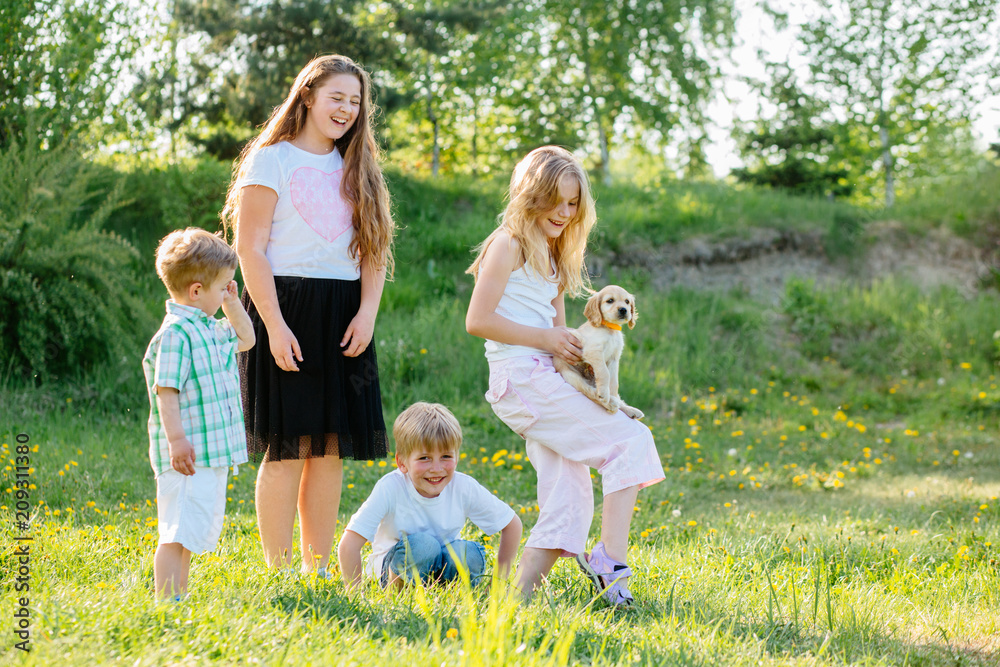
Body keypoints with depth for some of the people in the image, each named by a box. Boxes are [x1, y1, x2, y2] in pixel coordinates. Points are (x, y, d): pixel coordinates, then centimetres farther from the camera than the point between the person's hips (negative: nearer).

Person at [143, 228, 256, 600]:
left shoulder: (211, 329, 15)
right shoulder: (176, 334, -15)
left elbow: (245, 339, 33)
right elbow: (166, 391, -19)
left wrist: (232, 303, 20)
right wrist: (176, 439, -24)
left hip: (214, 452, 10)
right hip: (188, 455, -10)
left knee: (196, 530, 16)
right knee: (176, 533, -10)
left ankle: (180, 596, 24)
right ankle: (165, 602, -10)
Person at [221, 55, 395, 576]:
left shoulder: (358, 168, 17)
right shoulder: (271, 160, -1)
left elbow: (373, 250, 14)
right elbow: (250, 248, -7)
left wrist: (367, 312, -2)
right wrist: (274, 325, -16)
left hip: (343, 317, 5)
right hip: (287, 311, -5)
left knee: (331, 448, 5)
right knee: (288, 448, -6)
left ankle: (318, 569, 13)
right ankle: (278, 572, 0)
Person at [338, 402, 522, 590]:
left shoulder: (465, 488, -17)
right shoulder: (390, 488, -27)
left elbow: (512, 524, -2)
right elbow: (348, 547, -29)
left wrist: (498, 580, -4)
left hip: (443, 567, 3)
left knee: (469, 553, -28)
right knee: (422, 545, -34)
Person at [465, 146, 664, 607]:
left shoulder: (552, 256, 23)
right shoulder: (509, 244, -5)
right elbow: (478, 320, -13)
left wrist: (574, 347, 6)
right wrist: (544, 337, -12)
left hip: (546, 379, 9)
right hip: (520, 378, -9)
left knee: (568, 505, 2)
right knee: (631, 440, -15)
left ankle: (520, 592, 0)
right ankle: (611, 562, -19)